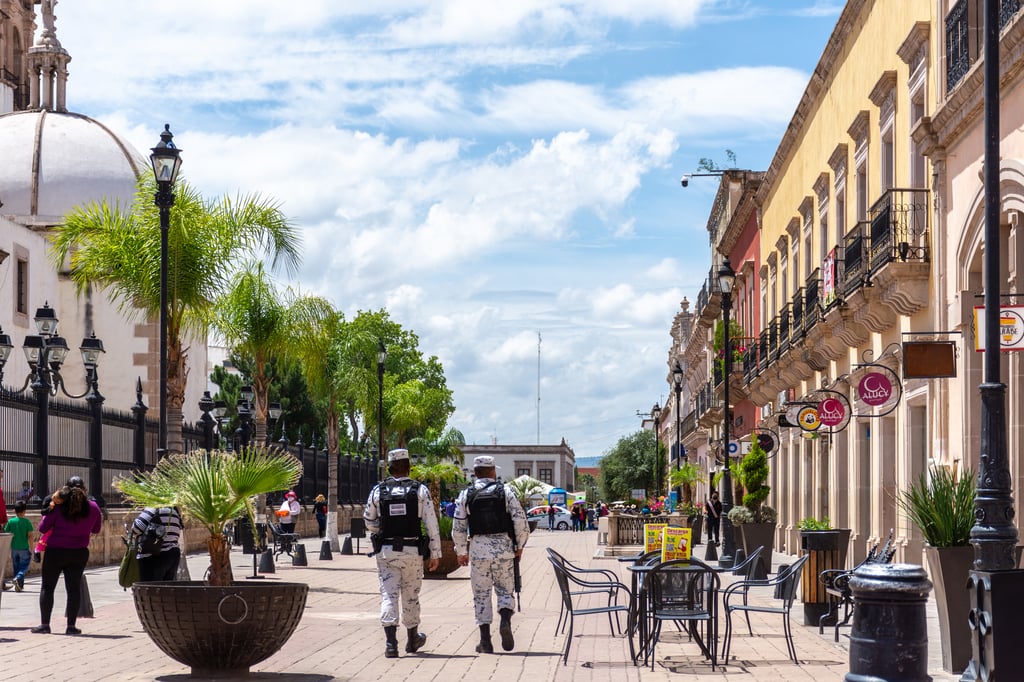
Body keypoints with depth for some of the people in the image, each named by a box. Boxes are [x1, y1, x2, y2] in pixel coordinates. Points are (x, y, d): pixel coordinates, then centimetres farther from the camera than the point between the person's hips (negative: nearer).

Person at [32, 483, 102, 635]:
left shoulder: (58, 508, -10)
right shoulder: (93, 507, -2)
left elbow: (42, 528, -3)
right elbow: (96, 529, 11)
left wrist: (48, 511, 9)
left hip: (55, 552, -2)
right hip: (79, 553, 2)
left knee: (47, 587, 7)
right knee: (74, 588, 8)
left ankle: (44, 624, 5)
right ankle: (71, 626, 6)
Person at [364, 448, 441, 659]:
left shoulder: (378, 490, 0)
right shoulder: (420, 490, -3)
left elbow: (369, 521, 10)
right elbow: (432, 524, -5)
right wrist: (435, 553, 0)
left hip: (385, 551, 0)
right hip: (412, 550, 0)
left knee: (388, 594, 0)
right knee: (411, 595, 14)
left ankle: (391, 641, -15)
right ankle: (413, 639, 31)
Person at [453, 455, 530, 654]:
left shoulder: (466, 495, 3)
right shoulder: (505, 491, 1)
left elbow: (458, 528, 3)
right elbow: (520, 521, -3)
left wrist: (461, 552, 14)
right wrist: (519, 546, 9)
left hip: (478, 548, 0)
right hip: (503, 547, 0)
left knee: (481, 594, 6)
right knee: (505, 590, 12)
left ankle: (485, 641, 4)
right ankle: (505, 621, -15)